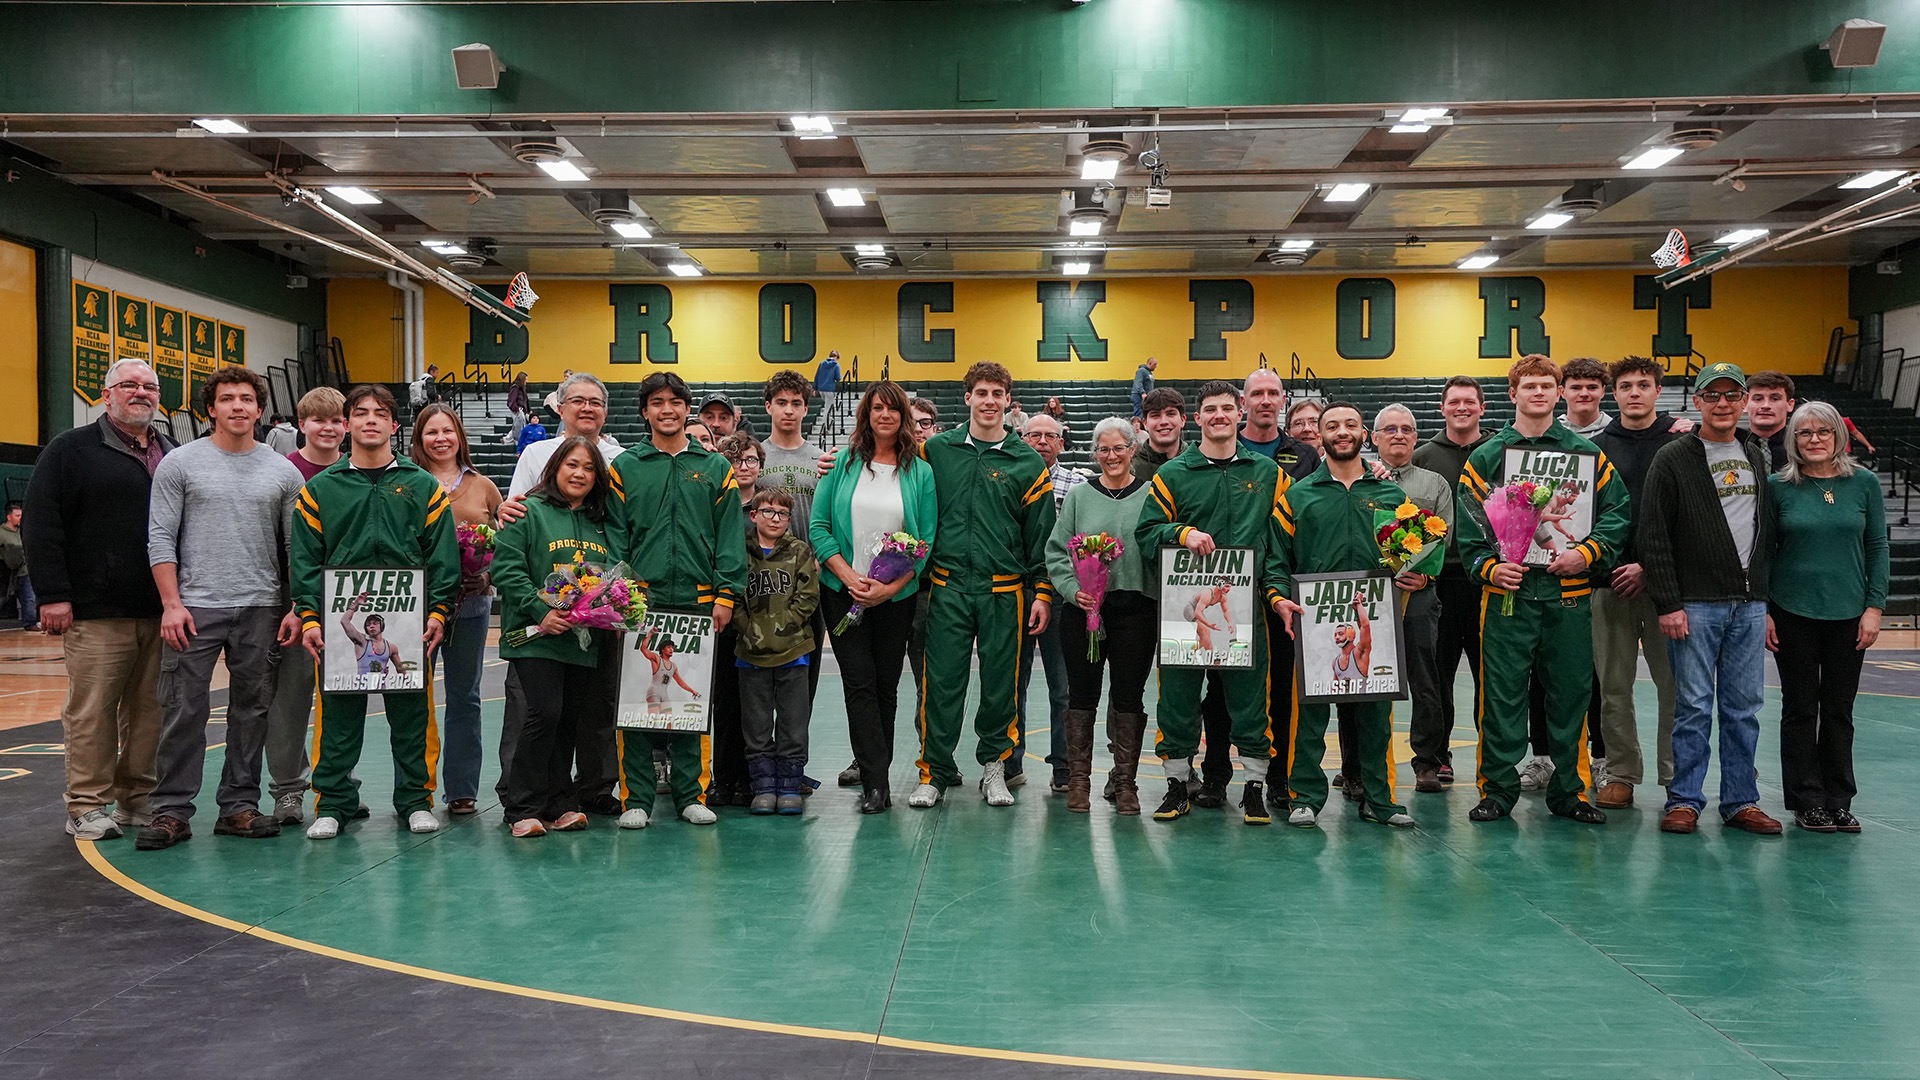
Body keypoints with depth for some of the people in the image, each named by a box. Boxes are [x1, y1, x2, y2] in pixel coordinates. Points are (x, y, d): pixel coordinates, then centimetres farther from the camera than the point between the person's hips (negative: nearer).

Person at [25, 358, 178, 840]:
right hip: (98, 613, -4)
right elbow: (41, 524, -4)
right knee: (91, 711, -1)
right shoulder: (72, 449, 2)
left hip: (162, 612, 5)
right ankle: (87, 806, 8)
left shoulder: (175, 455, 16)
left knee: (151, 710, 7)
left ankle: (139, 799, 16)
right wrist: (53, 595, -11)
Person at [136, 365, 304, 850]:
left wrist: (295, 608, 0)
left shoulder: (283, 472, 7)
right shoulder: (180, 463, 2)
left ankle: (239, 805, 16)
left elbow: (296, 548, 8)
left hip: (260, 610, 2)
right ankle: (171, 811, 5)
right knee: (184, 710, -2)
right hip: (195, 608, -2)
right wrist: (171, 603, -10)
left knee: (251, 710, 7)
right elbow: (161, 539, -2)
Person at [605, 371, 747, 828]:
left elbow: (730, 536, 6)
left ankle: (692, 794, 14)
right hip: (640, 602, 0)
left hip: (698, 603, 1)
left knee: (694, 697, 5)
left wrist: (726, 594, -2)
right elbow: (614, 538, 6)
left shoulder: (715, 468, 10)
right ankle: (636, 799, 7)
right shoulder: (624, 467, 8)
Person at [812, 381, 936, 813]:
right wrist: (849, 576, -12)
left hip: (897, 596, 1)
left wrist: (891, 587, -12)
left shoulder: (920, 472, 2)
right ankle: (876, 781, -5)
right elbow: (818, 526, 0)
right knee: (860, 683, -6)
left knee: (886, 684, 7)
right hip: (844, 591, -1)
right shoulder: (843, 463, 3)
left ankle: (872, 764, 25)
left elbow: (927, 538, -1)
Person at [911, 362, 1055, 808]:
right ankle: (934, 771, 12)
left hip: (1005, 590, 0)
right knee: (940, 683, 0)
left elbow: (1041, 534, 6)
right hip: (948, 587, 0)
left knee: (1000, 683, 5)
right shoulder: (935, 451, 6)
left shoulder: (1028, 462, 5)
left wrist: (1042, 593, 3)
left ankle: (994, 765, 22)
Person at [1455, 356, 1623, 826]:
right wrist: (1488, 566, -10)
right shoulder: (1486, 456, 7)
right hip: (1507, 592, -1)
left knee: (1570, 694, 6)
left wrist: (1586, 553, -10)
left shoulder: (1586, 452, 9)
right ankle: (1498, 789, 9)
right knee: (1502, 694, 0)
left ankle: (1570, 790, 18)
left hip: (1569, 593, 1)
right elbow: (1469, 523, 5)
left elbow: (1616, 512, 5)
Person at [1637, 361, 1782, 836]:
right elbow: (1654, 536, -6)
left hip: (1750, 605, 5)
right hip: (1695, 605, -4)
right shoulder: (1673, 459, -2)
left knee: (1744, 707, 7)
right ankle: (1685, 800, 5)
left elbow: (1770, 530, 16)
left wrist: (1769, 601, 11)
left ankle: (1741, 801, 15)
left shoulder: (1758, 455, 13)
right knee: (1693, 706, -3)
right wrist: (1668, 603, -12)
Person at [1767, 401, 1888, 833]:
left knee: (1839, 710, 7)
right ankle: (1807, 802, 13)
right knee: (1800, 708, 5)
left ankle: (1838, 801, 17)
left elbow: (1877, 547, 5)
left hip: (1848, 614, 1)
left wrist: (1874, 607, -2)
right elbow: (1763, 550, 1)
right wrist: (1763, 611, -3)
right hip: (1792, 614, -1)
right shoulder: (1778, 486, -2)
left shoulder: (1864, 483, 2)